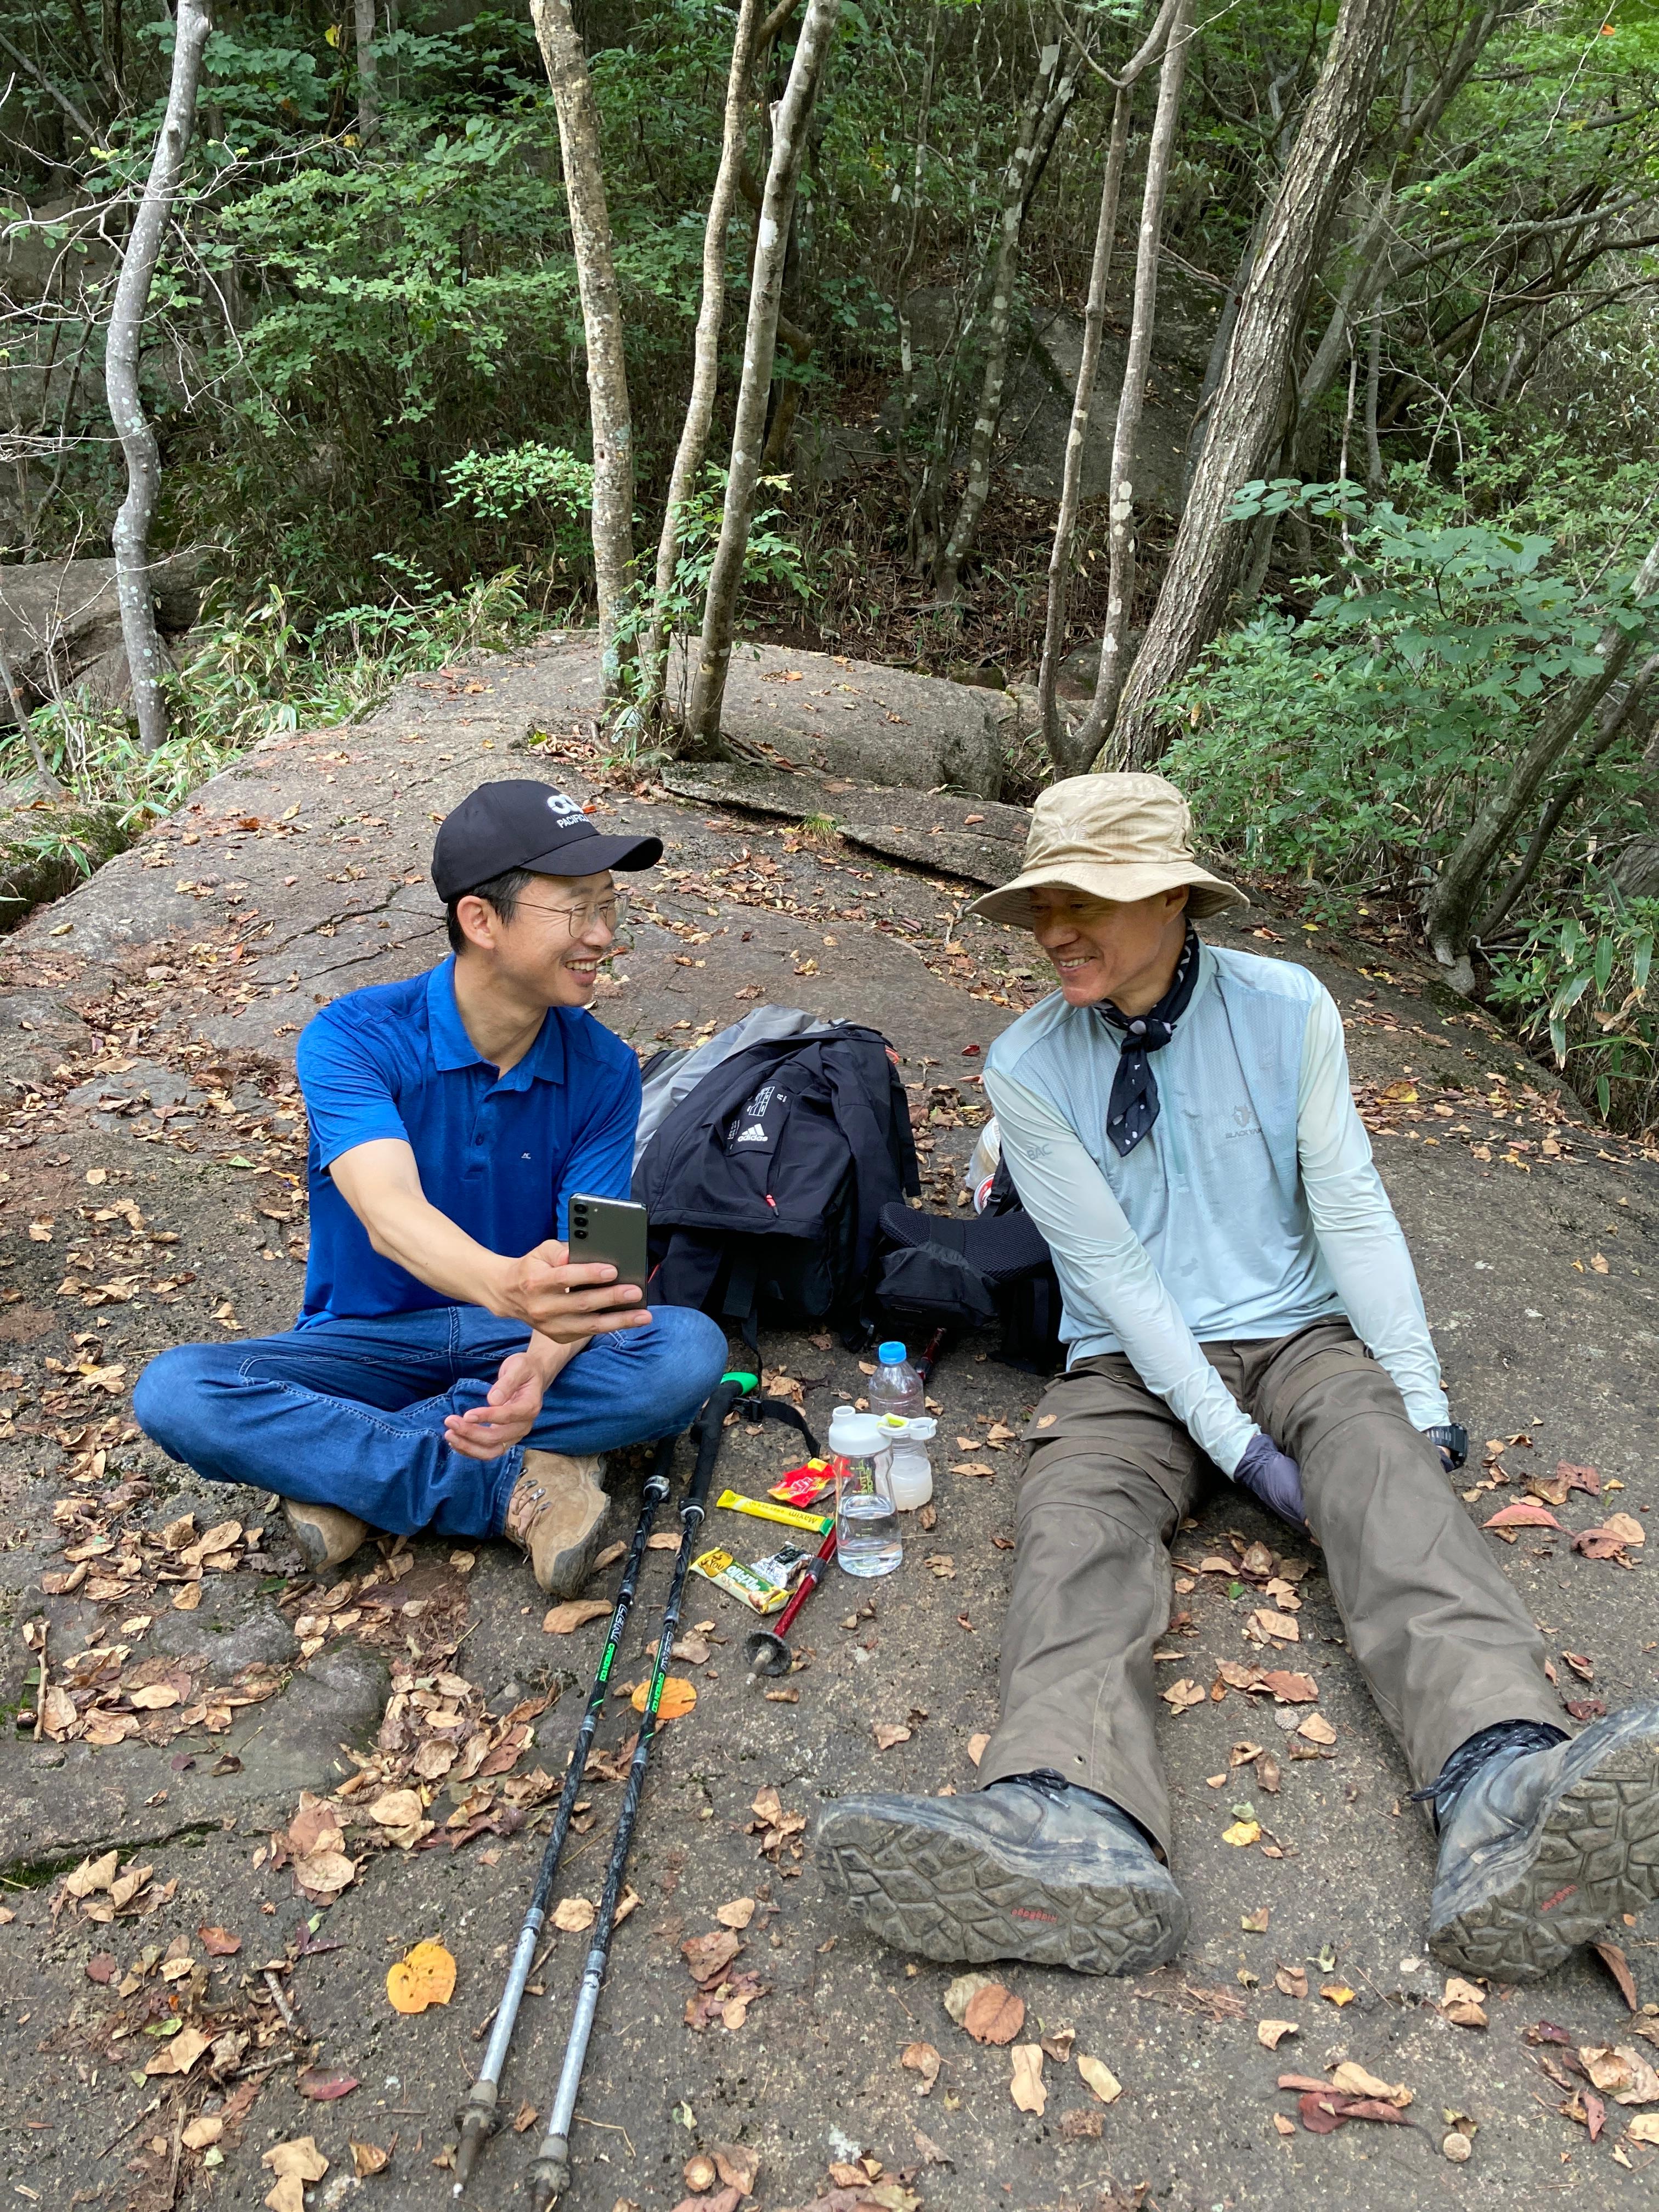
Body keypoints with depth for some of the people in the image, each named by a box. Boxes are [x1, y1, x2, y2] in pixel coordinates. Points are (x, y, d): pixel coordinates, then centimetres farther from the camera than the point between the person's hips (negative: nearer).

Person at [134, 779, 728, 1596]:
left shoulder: (603, 1070, -9)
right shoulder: (353, 1038, -18)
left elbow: (587, 1264, -17)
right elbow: (390, 1214, -35)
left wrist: (542, 1365, -41)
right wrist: (507, 1286, -58)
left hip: (519, 1340, 2)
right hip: (371, 1340, -2)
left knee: (690, 1350, -28)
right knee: (174, 1392, -28)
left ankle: (345, 1467, -22)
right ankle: (515, 1488, -25)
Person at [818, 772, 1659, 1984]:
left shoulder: (1286, 1009, -3)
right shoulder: (1028, 1066, -6)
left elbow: (1350, 1209, -3)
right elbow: (1111, 1268, -10)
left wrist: (1424, 1404, -8)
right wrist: (1234, 1441, -16)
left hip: (1302, 1337, 1)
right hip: (1133, 1366, 0)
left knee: (1391, 1478, -30)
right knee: (1080, 1519, -30)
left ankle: (1508, 1802, -54)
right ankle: (1074, 1827, -55)